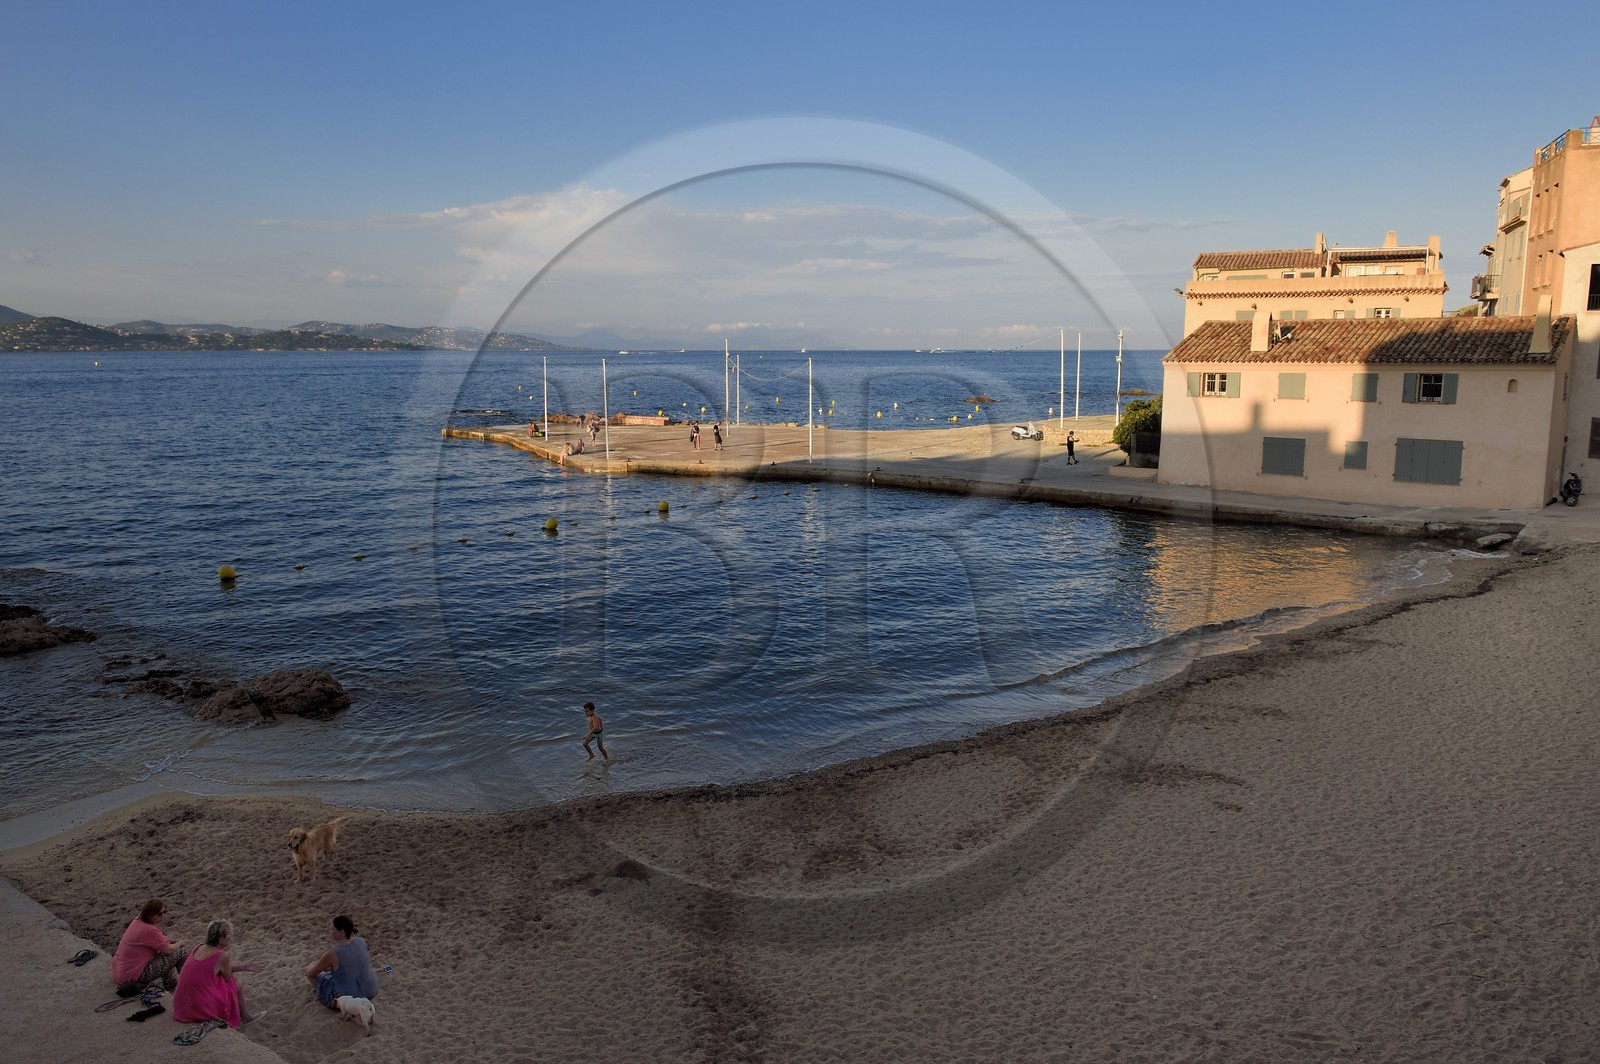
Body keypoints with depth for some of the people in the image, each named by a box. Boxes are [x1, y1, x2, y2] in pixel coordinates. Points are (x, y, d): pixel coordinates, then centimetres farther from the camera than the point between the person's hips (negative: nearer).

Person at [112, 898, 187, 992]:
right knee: (181, 953, -7)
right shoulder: (150, 930, -25)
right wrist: (179, 943, 5)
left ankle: (170, 981, 29)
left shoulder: (138, 920, 2)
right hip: (133, 976, -10)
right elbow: (169, 950, -16)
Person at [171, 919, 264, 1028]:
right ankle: (245, 1017, 37)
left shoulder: (199, 948, 6)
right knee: (235, 983, 15)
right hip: (203, 1010, -7)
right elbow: (227, 978, -1)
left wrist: (245, 967, 23)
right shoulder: (222, 956, -17)